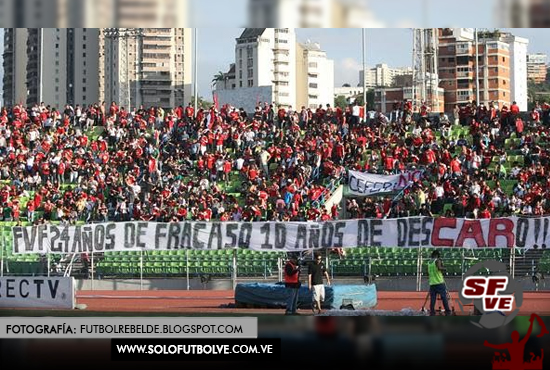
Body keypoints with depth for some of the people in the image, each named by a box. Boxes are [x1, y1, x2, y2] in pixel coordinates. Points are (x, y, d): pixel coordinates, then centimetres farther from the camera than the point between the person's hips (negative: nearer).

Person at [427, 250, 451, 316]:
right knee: (444, 298, -3)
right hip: (439, 283, -6)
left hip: (432, 283, 6)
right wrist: (443, 268, -3)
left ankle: (432, 313, -4)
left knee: (432, 299, 2)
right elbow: (439, 268, -23)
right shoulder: (437, 260, -5)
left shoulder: (429, 263, 15)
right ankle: (448, 313, -4)